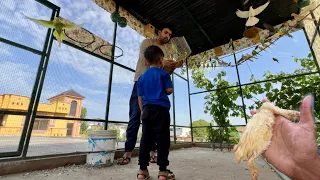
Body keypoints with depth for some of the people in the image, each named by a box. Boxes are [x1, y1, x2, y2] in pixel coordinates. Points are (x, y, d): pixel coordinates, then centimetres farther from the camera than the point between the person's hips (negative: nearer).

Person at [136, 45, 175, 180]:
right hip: (161, 109, -5)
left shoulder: (142, 77, 15)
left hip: (147, 109, 5)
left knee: (146, 139, 8)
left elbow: (140, 96, 15)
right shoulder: (163, 73, 1)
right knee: (162, 139, 0)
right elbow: (169, 90, -5)